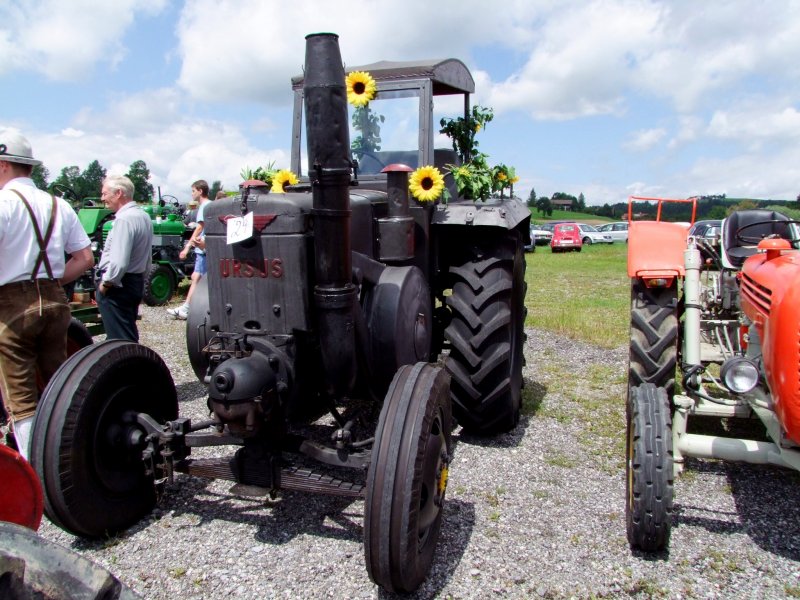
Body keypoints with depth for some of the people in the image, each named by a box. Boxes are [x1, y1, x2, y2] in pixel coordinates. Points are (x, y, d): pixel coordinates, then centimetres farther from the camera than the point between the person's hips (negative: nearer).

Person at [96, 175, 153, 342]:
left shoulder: (124, 219, -21)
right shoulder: (143, 216, 10)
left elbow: (119, 262, -27)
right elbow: (147, 258, 18)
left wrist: (105, 283, -14)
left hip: (117, 286, -10)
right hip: (136, 282, 10)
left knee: (119, 338, -3)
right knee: (129, 337, 18)